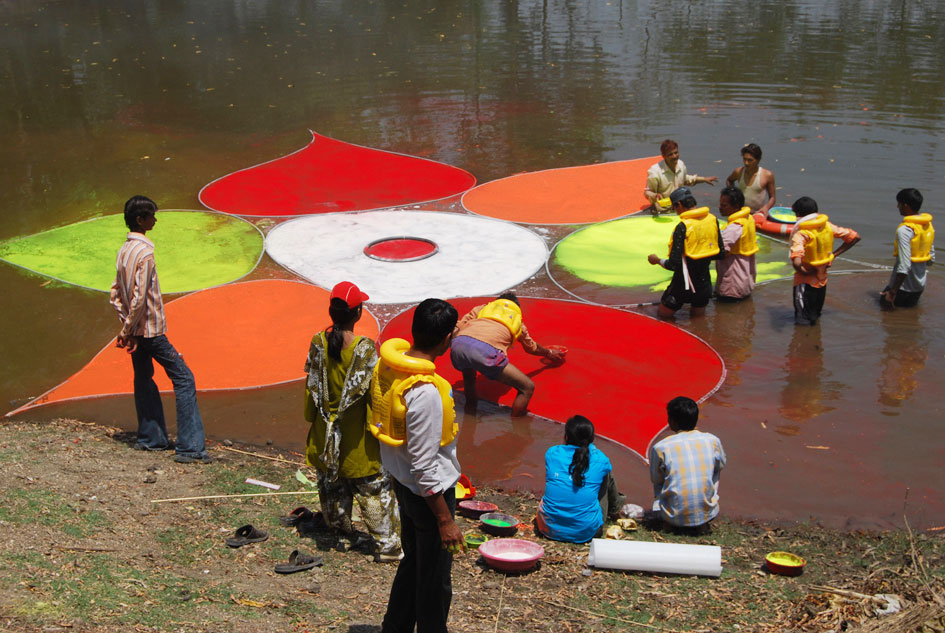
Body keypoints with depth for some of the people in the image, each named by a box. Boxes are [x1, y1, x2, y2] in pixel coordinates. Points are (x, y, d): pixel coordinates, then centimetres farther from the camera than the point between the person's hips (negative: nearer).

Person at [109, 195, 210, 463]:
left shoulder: (124, 250, 8)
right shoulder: (144, 252, -19)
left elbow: (115, 293, 14)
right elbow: (140, 297, -22)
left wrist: (126, 327, 12)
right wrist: (128, 331, -13)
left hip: (135, 330, 9)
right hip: (151, 330, -9)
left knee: (144, 380, 17)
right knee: (183, 379, -6)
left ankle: (150, 438, 26)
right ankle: (189, 447, -9)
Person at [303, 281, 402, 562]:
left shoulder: (318, 342, -8)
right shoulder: (364, 347, -21)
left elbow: (312, 385, 1)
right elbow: (371, 390, -17)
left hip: (325, 430, 5)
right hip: (356, 433, -4)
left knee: (331, 484, 20)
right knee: (374, 488, 5)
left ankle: (340, 533, 35)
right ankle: (388, 545, 9)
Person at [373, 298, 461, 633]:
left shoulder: (387, 366, -6)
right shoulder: (425, 392, -32)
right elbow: (424, 466, -27)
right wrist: (445, 519, -18)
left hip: (401, 482, 9)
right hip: (429, 492, -9)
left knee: (413, 561, 27)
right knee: (434, 580, 11)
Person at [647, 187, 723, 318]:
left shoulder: (682, 227, -22)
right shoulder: (712, 219, -2)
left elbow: (674, 264, -20)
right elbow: (720, 253, 6)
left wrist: (657, 260, -1)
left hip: (684, 284, -6)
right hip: (705, 282, 6)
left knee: (662, 314, 13)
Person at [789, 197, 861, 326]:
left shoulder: (800, 234, -26)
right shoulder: (827, 226, -6)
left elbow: (796, 262, -42)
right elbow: (854, 237, 4)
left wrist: (802, 271, -20)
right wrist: (834, 254, 4)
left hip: (805, 282, -7)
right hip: (822, 279, 7)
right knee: (816, 314, 27)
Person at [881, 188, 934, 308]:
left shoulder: (905, 230, -23)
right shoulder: (929, 225, 3)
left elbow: (904, 265, -26)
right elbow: (931, 259, 9)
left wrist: (892, 293, -22)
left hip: (904, 286, -7)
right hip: (920, 285, 7)